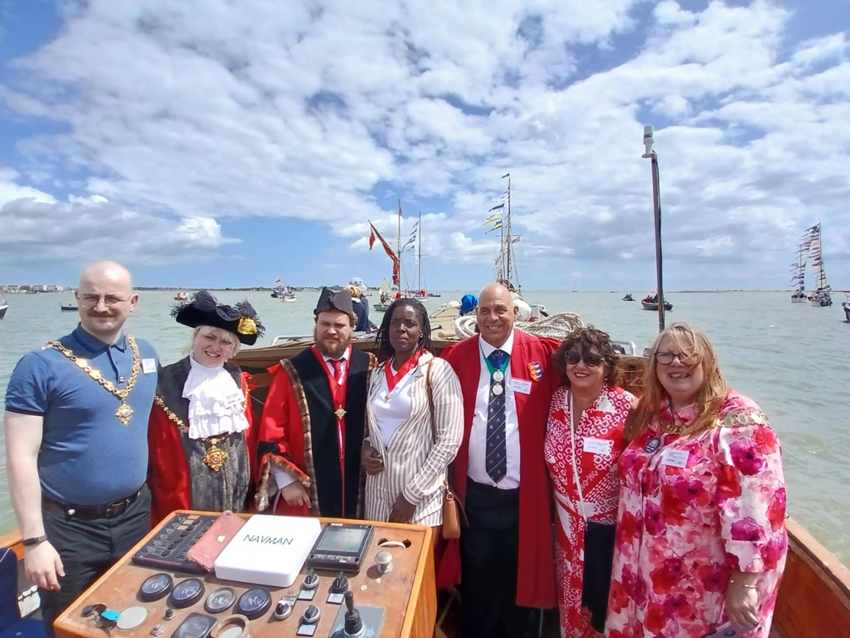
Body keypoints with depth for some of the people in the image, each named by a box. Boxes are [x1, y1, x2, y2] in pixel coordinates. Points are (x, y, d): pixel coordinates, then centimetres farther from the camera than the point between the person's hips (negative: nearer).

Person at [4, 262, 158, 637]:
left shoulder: (146, 355, 1)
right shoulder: (40, 366, -15)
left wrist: (148, 498, 12)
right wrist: (34, 539, -15)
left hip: (135, 516, 5)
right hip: (69, 527, -4)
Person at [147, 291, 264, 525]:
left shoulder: (239, 381, 3)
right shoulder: (166, 383, -10)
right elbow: (159, 455, -7)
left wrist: (250, 488, 10)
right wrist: (175, 509, -6)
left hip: (236, 495, 4)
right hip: (186, 500, -3)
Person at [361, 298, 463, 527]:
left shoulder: (437, 370, -11)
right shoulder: (378, 373, 5)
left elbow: (450, 440, -13)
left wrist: (412, 494, -12)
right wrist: (364, 448, -3)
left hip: (421, 498, -4)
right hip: (378, 490, 5)